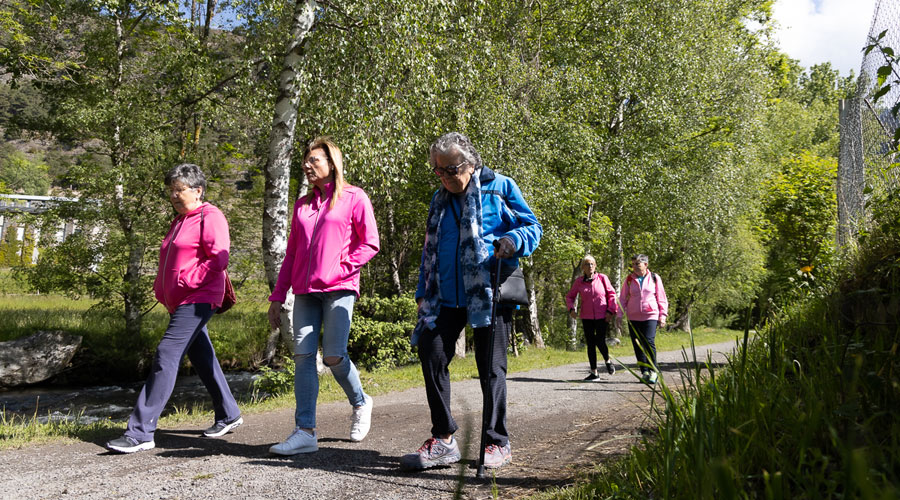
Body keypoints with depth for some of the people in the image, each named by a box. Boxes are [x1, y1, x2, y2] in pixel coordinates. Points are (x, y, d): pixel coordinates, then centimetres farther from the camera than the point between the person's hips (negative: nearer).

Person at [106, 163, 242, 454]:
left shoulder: (209, 217, -8)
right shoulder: (180, 221, 22)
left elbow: (219, 258, -19)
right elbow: (169, 263, 28)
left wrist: (186, 280, -19)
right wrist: (162, 289, 13)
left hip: (197, 300, -10)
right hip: (180, 302, 10)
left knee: (166, 357, -14)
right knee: (202, 359, 14)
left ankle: (140, 432, -13)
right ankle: (228, 415, 27)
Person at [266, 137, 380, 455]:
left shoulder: (353, 198, 3)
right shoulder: (302, 205, 19)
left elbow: (370, 243, -1)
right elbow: (291, 253, 19)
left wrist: (340, 269, -11)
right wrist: (277, 298, 15)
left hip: (338, 289, -5)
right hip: (305, 291, 5)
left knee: (333, 356, -10)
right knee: (303, 355, -3)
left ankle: (360, 404, 19)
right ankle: (305, 432, 0)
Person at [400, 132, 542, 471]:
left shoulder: (499, 188, 1)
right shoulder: (440, 198, 16)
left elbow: (532, 227, 2)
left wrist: (513, 240, -21)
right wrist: (423, 292, 15)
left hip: (489, 294, -5)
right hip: (447, 297, 5)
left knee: (490, 366, 1)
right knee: (431, 353, -7)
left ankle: (497, 443, 16)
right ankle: (443, 440, 4)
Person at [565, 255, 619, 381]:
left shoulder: (602, 278, -2)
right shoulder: (579, 282, 2)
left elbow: (612, 294, 3)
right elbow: (569, 296, 11)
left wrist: (610, 310, -4)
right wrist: (571, 309, -5)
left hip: (602, 317, -2)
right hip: (587, 317, 2)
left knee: (600, 342, -10)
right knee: (590, 344, 5)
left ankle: (608, 361, 24)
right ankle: (594, 372, 14)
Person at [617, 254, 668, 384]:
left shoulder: (654, 278, 4)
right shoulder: (629, 279, 6)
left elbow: (661, 298, 8)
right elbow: (623, 298, 10)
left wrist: (662, 315, 4)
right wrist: (619, 315, 5)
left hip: (650, 316, -2)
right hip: (633, 317, 3)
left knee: (649, 342, -14)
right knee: (638, 345, 4)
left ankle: (654, 371, 0)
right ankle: (644, 372, 15)